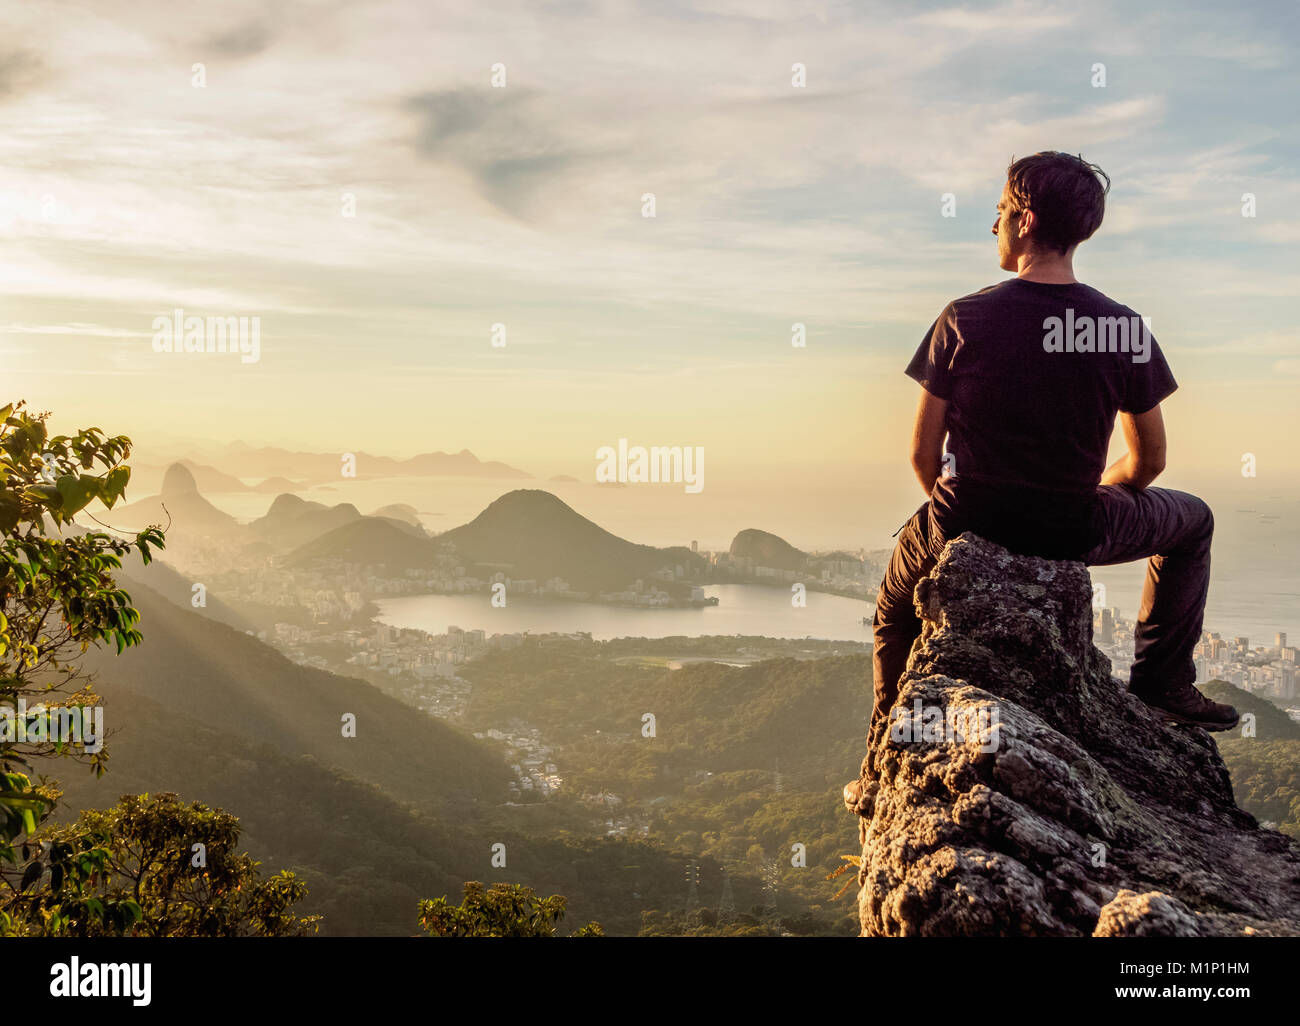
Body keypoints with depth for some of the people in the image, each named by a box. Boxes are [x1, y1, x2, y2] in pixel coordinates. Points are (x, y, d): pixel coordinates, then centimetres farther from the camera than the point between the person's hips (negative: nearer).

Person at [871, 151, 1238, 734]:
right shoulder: (1127, 329, -7)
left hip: (969, 527, 0)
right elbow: (1149, 460, 1)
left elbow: (922, 453, -6)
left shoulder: (963, 320, -11)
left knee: (895, 611, 33)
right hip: (1075, 534, 0)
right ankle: (1161, 682, 28)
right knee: (1193, 521, 30)